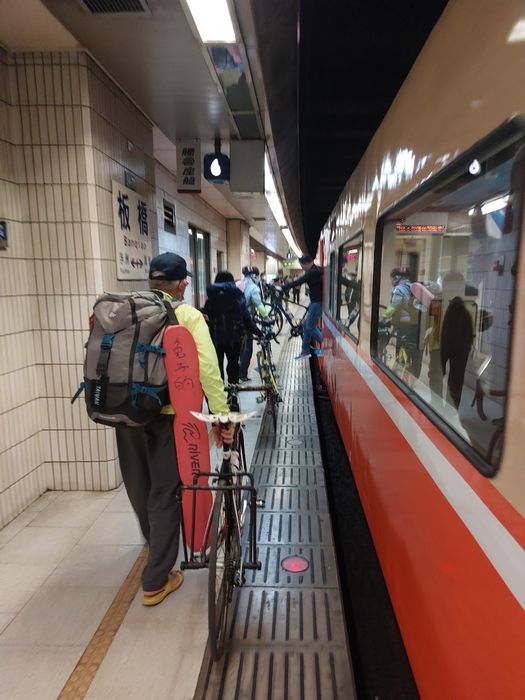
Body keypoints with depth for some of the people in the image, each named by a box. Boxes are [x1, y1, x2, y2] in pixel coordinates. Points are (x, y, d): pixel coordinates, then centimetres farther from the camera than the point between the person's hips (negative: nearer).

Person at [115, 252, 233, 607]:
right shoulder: (188, 315, -6)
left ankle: (155, 544, 51)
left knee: (139, 487, 24)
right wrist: (222, 416, -13)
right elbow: (208, 367, -16)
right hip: (167, 411, -5)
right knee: (165, 493, 9)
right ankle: (156, 580, 19)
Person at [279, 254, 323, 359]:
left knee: (310, 326, -5)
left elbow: (298, 282, -25)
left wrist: (282, 288, -25)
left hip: (318, 302, -10)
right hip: (314, 301, 10)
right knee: (306, 325, 12)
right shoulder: (313, 271, 12)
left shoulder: (313, 272, -21)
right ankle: (305, 351, 20)